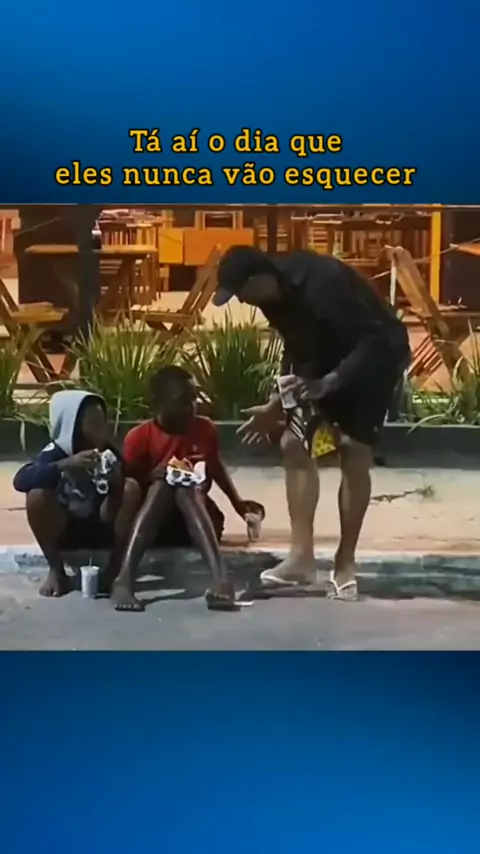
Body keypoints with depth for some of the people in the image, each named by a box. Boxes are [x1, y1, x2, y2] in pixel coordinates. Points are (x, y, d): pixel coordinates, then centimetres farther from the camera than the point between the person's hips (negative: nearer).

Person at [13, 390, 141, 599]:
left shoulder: (110, 454, -9)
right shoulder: (56, 452, -17)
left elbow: (110, 514, -11)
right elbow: (20, 480, -36)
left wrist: (116, 485, -33)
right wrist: (66, 464, -45)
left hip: (100, 530, 2)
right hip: (64, 532, -2)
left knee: (131, 488, -23)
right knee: (37, 495, -31)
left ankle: (115, 567, -15)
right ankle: (56, 570, -15)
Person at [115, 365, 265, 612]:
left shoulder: (204, 429, 1)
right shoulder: (139, 438, -9)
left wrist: (238, 503, 9)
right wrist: (152, 478, -26)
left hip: (198, 518, 2)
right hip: (152, 522, -2)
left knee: (186, 488, -31)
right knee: (162, 484, -33)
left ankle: (220, 579, -52)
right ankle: (124, 581, -51)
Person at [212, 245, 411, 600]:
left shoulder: (322, 283, -34)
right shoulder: (275, 293, -7)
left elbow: (376, 340, -33)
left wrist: (326, 384, -40)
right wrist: (277, 404, 3)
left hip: (377, 355, -8)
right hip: (329, 357, 8)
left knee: (354, 452, -14)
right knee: (294, 444, -3)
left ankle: (345, 564, -3)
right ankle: (302, 556, 0)